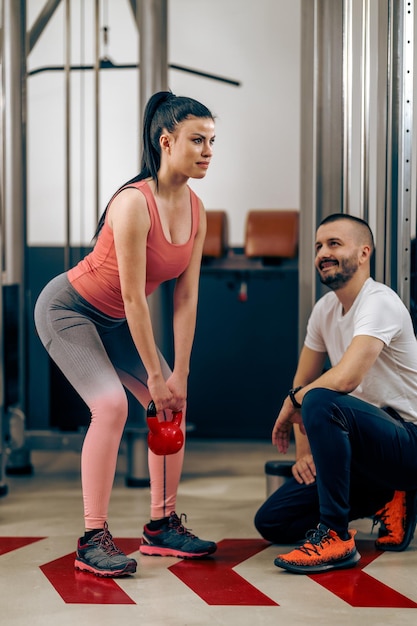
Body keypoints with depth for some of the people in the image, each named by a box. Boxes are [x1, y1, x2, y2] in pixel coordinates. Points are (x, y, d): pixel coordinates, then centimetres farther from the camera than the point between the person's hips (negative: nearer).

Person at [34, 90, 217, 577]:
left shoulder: (195, 209, -7)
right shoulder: (134, 203, -30)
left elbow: (186, 297, -5)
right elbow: (134, 298, -27)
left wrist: (179, 374, -7)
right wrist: (155, 375, -21)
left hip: (113, 321, 8)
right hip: (68, 309, -8)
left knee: (173, 404, 2)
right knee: (111, 405, -24)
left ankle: (162, 526, 14)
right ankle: (92, 541, -17)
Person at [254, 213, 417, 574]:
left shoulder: (379, 303, -18)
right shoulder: (325, 308, 9)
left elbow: (346, 378, -33)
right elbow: (302, 383, 16)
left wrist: (292, 403, -14)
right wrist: (303, 452, 4)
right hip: (371, 440, 9)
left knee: (321, 402, -36)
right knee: (272, 523, 1)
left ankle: (336, 537, -26)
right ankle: (388, 500, 11)